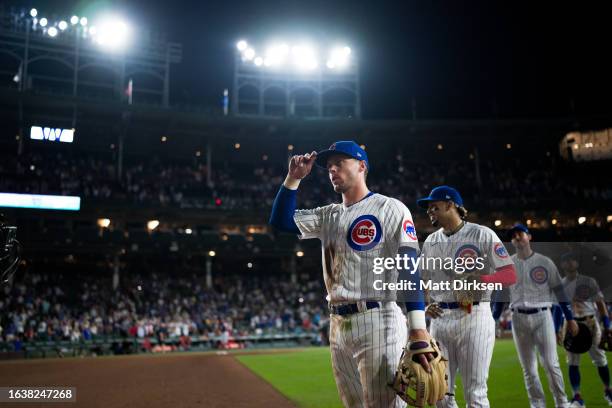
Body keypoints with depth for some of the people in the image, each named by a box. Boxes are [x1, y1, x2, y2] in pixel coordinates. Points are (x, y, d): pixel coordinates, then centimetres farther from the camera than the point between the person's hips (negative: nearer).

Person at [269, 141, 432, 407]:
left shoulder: (390, 208, -3)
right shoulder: (329, 215, 17)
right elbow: (280, 220, 14)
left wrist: (418, 330, -22)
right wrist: (293, 178, 6)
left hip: (378, 322, -7)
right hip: (338, 324, 7)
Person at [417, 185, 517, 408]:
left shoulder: (482, 234, -1)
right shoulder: (430, 241, 15)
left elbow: (510, 275, -9)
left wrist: (479, 280, -27)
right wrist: (425, 305, -1)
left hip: (474, 317, -5)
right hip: (439, 318, 5)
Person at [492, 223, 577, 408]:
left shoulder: (544, 262, 2)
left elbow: (559, 290, 2)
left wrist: (570, 318, -1)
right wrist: (492, 321, 4)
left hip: (542, 316, -2)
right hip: (519, 319, 2)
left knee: (551, 364, -5)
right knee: (528, 367, 6)